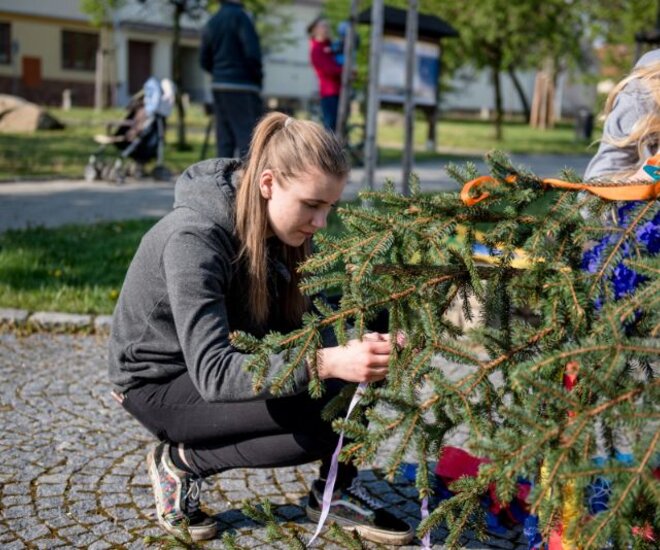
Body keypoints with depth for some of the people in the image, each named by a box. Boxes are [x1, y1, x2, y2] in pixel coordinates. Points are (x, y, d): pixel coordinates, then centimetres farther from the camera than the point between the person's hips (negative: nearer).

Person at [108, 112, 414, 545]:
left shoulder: (280, 223, -9)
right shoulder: (194, 239, -31)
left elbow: (304, 320, -8)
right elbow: (213, 373, -37)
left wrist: (350, 357, -29)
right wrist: (328, 364, -48)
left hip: (228, 357, 7)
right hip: (161, 382, -6)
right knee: (323, 417, -24)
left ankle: (337, 492, 3)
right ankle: (181, 462, -5)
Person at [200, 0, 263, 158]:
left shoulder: (211, 23, 13)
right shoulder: (239, 16, -8)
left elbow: (205, 61, 15)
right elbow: (252, 52, -16)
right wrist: (258, 77, -3)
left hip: (219, 86, 7)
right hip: (242, 87, -7)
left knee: (224, 138, 10)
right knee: (248, 135, -9)